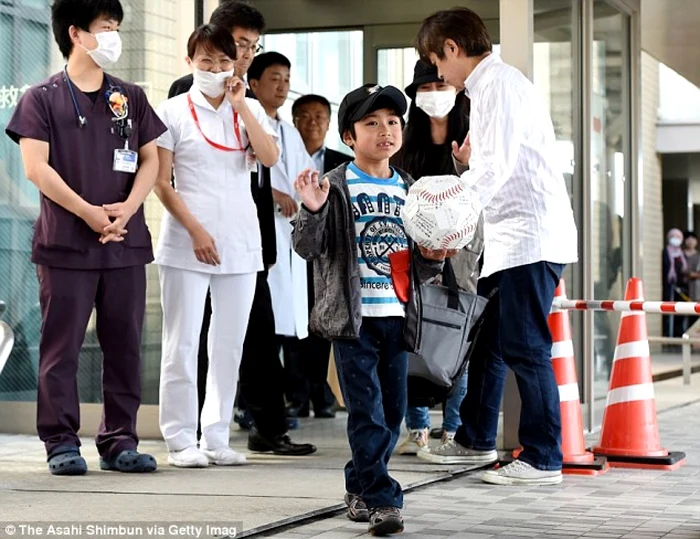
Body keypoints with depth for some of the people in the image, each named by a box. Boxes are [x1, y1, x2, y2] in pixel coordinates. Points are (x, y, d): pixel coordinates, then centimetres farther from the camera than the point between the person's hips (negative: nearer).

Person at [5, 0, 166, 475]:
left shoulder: (131, 98, 13)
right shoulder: (43, 98, 1)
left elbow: (150, 160, 9)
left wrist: (127, 208, -9)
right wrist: (88, 212, -15)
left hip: (126, 242, 4)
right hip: (66, 244, -4)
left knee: (124, 345, 5)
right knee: (62, 346, -1)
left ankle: (120, 441, 12)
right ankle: (62, 443, 5)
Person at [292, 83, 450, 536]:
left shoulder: (408, 191, 13)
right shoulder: (337, 187, -3)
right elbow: (309, 247, -8)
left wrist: (432, 259, 0)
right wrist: (312, 211, -25)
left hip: (396, 315, 6)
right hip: (353, 316, -5)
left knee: (393, 412, 10)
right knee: (368, 411, -8)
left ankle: (359, 487, 27)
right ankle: (382, 500, -7)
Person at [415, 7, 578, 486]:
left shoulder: (500, 84, -11)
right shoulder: (487, 87, 19)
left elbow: (495, 169, -21)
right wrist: (473, 159, 14)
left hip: (530, 236, -10)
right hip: (507, 239, 10)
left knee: (524, 347, -8)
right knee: (487, 339, 17)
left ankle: (543, 459, -2)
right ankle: (476, 439, 29)